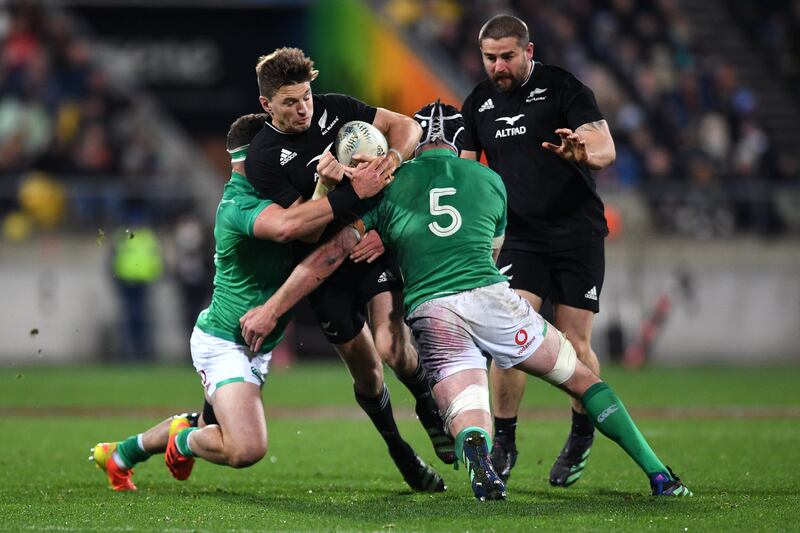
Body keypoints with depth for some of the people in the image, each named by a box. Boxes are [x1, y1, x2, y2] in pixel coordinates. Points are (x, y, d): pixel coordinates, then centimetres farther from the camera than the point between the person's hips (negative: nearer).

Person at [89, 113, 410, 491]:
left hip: (256, 347, 10)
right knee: (247, 448, -25)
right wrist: (353, 193, -44)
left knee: (212, 433, 26)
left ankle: (121, 453, 44)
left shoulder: (254, 194, 7)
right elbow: (285, 226, -45)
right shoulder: (240, 204, -24)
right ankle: (184, 441, 6)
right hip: (223, 342, -10)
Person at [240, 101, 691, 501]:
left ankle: (478, 457, -38)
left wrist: (270, 311, 11)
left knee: (470, 424, -1)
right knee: (582, 380, 15)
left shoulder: (389, 186, 13)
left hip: (430, 315, 0)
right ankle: (659, 475, 11)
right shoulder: (490, 181, 19)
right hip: (490, 298, 1)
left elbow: (331, 255, 7)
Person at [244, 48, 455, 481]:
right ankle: (394, 444, 29)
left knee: (392, 347, -21)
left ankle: (429, 406, 8)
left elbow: (405, 126, 3)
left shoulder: (333, 109, -2)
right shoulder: (263, 158, -12)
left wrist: (393, 157, -18)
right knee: (366, 372, 2)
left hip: (375, 245, 1)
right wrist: (324, 185, -32)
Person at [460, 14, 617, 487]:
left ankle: (582, 435, 21)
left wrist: (582, 152, -37)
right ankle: (504, 443, -3)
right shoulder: (479, 103, 8)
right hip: (520, 237, 3)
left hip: (578, 232, -3)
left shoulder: (563, 88, -6)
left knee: (575, 345, -3)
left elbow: (606, 149, -14)